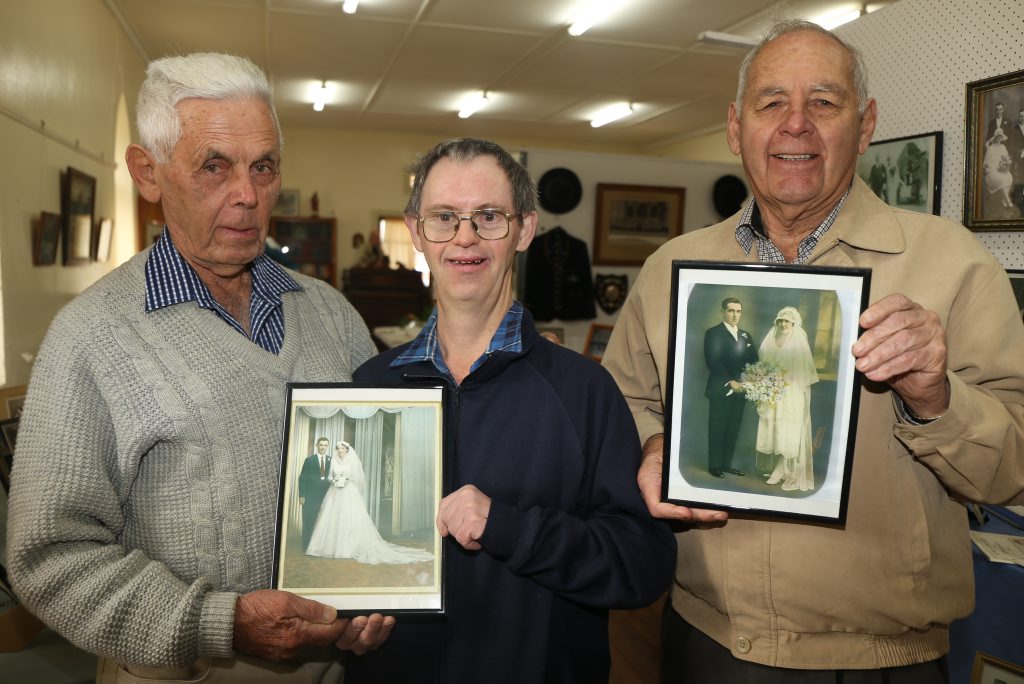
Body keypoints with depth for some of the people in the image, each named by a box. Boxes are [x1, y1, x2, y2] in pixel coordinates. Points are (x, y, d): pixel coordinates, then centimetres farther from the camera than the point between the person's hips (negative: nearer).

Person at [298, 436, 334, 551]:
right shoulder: (309, 460, 3)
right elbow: (302, 478, 1)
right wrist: (301, 495, -6)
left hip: (326, 497, 1)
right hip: (310, 496, -1)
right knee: (308, 522, 0)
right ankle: (307, 547, 7)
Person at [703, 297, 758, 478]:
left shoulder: (745, 336, 15)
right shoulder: (713, 333, -4)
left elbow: (753, 361, 12)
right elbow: (713, 362, -13)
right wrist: (730, 382, -17)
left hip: (741, 389, 5)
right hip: (720, 390, -5)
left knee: (733, 429, 7)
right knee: (718, 429, 1)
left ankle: (727, 463, 16)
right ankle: (715, 465, 9)